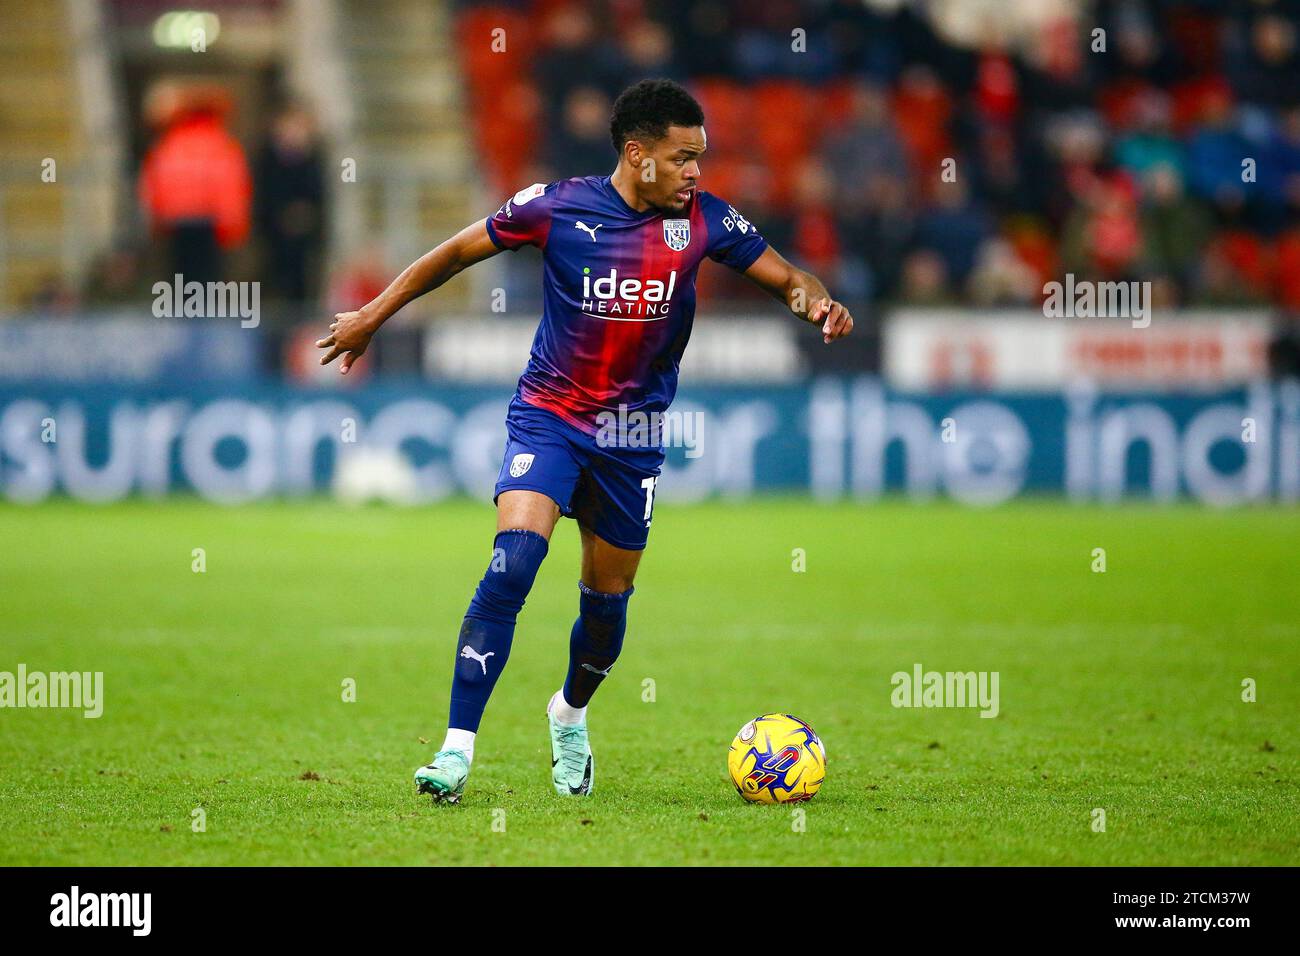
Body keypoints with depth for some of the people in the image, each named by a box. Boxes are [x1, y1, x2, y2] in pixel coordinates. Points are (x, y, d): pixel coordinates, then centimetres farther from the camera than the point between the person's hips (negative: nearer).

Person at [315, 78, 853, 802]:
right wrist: (372, 316, 7)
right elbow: (458, 252, 3)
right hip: (548, 416, -3)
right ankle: (457, 749, -22)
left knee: (608, 601, 10)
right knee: (514, 563, -23)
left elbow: (784, 276, 4)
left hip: (634, 434, 3)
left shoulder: (703, 219, -5)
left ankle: (571, 713, 43)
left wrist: (816, 300, -20)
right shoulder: (558, 206, -10)